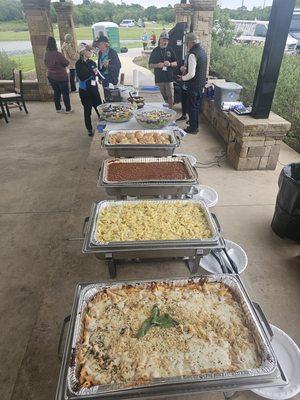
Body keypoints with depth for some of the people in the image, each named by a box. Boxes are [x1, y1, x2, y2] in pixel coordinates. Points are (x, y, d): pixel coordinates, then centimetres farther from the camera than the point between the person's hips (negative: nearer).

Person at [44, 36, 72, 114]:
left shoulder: (46, 54, -2)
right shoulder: (58, 54, -23)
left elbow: (46, 64, 11)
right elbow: (66, 63, -13)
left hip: (50, 76, 6)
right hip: (61, 76, -6)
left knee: (56, 92, 17)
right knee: (65, 93, 5)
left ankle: (58, 108, 22)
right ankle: (68, 109, 10)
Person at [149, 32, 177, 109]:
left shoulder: (170, 50, 10)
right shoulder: (155, 51, 7)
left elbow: (175, 63, 12)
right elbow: (150, 65, 7)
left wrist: (170, 64, -10)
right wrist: (157, 65, -13)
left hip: (169, 77, 1)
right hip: (158, 78, -1)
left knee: (170, 96, -4)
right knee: (162, 96, 4)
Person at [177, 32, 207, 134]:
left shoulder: (193, 54, -23)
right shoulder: (202, 50, 7)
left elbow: (191, 74, -26)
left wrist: (183, 78, -9)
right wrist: (186, 69, 14)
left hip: (194, 85, -9)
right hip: (201, 83, 9)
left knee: (192, 106, 3)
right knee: (196, 104, 22)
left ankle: (193, 128, 12)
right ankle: (194, 122, 38)